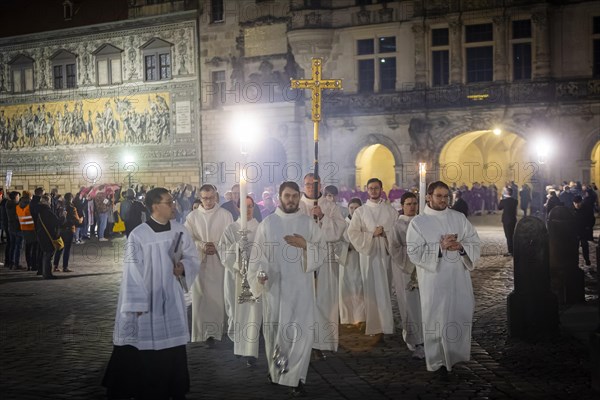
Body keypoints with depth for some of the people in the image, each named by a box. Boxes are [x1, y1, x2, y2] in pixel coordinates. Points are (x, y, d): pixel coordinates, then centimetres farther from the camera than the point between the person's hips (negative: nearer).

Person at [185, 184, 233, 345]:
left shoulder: (225, 215, 3)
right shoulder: (192, 216, 6)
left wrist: (217, 247, -13)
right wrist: (202, 246, -13)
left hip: (219, 261, -1)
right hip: (199, 261, 1)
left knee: (217, 297, -3)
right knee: (200, 297, 0)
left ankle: (212, 332, 2)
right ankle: (201, 331, 7)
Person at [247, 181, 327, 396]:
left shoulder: (308, 223, 4)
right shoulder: (267, 223, 3)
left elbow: (323, 250, 4)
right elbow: (258, 255, 1)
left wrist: (305, 245, -13)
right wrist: (259, 274, -15)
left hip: (301, 286, 0)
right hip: (274, 286, 1)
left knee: (302, 331, -8)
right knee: (274, 330, 11)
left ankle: (296, 378, -2)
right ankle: (276, 368, 34)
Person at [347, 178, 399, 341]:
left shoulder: (391, 210, 9)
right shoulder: (360, 211, 7)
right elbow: (352, 232, -1)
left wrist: (384, 233, -13)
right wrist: (371, 234, -9)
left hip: (386, 254, 1)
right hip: (369, 254, -1)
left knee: (386, 289, 2)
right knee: (373, 290, -2)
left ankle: (384, 325, 10)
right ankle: (378, 327, 0)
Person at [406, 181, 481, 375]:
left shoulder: (459, 218, 7)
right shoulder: (417, 222, -1)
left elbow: (475, 244, 4)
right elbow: (415, 253, -9)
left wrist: (461, 246, -17)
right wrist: (439, 248, -20)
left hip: (459, 280, 3)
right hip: (434, 281, -3)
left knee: (461, 316, 7)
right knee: (436, 319, 1)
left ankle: (455, 354, 27)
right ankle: (437, 361, 13)